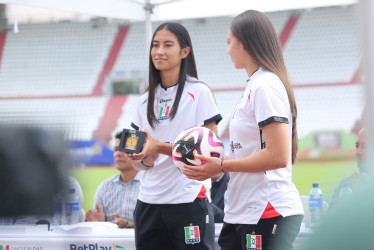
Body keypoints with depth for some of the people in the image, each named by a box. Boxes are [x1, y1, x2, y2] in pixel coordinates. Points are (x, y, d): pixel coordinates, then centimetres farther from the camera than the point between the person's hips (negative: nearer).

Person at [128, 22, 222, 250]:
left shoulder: (199, 92, -2)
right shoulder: (146, 100, 15)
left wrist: (161, 147, -19)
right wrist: (144, 159, -7)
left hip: (189, 201, -5)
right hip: (149, 202, 5)